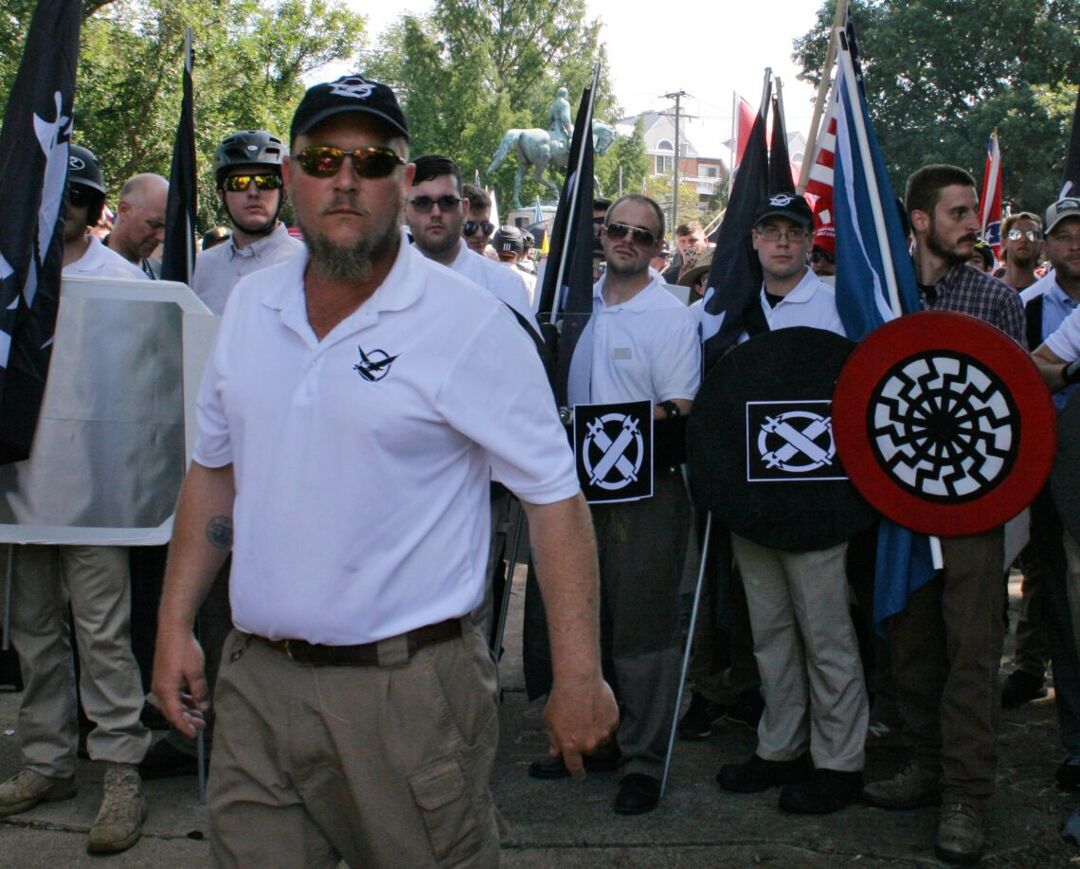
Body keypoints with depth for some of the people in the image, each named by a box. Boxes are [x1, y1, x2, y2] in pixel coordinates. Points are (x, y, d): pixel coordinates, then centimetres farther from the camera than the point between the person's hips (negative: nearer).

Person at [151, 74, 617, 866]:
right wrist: (175, 624, 10)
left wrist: (579, 676, -14)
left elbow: (554, 494, -10)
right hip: (255, 682, 5)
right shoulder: (250, 305, 7)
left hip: (410, 688, -4)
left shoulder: (466, 322, -10)